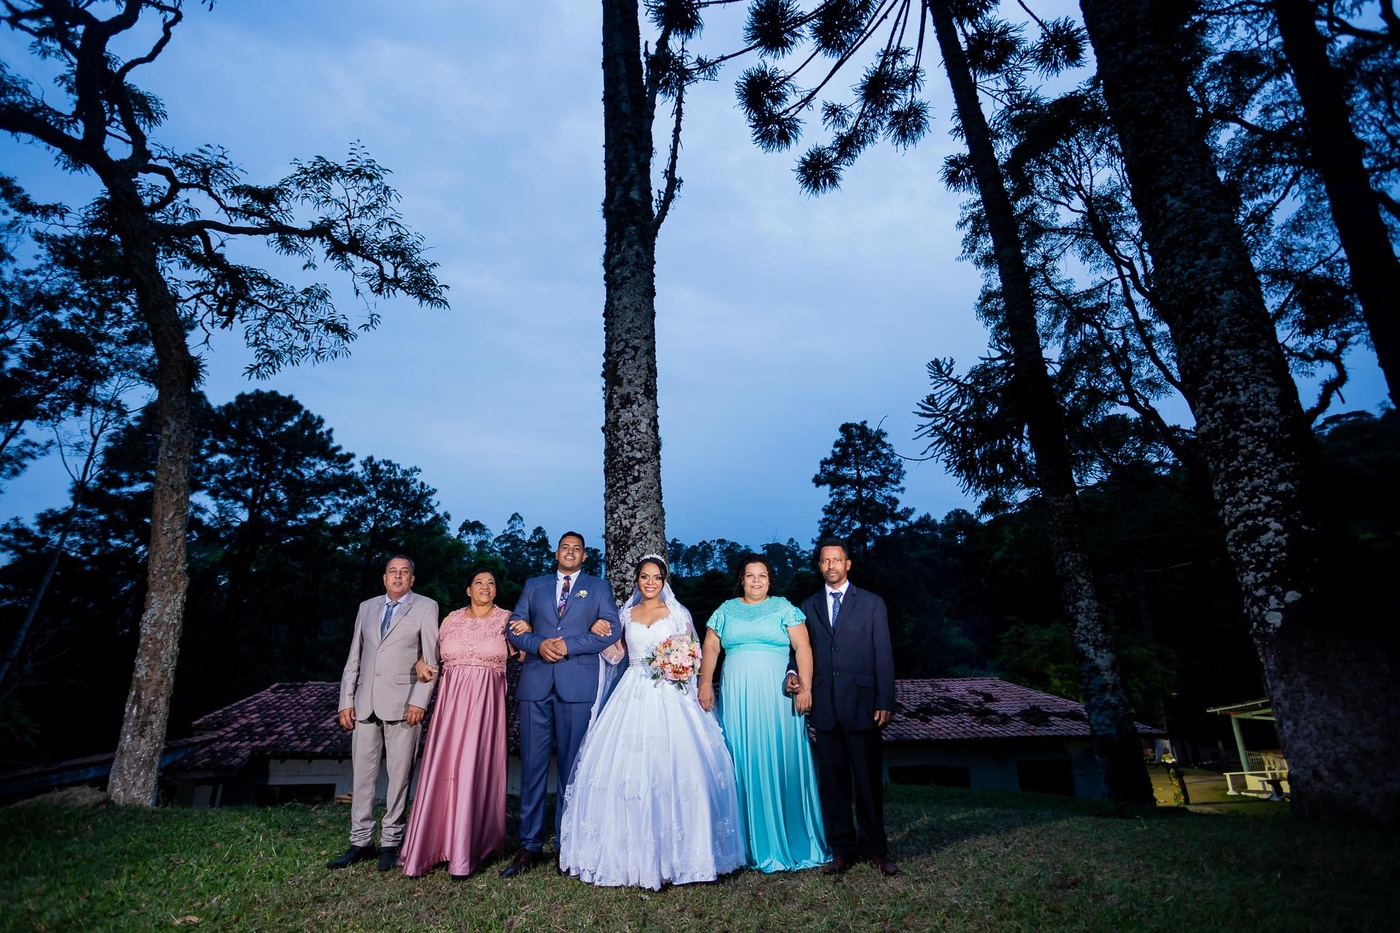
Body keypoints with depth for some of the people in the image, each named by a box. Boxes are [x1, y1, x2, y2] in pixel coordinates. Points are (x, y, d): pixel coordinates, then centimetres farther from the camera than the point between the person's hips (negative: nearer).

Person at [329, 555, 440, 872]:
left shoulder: (425, 607, 2)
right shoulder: (367, 607, 15)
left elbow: (431, 659, -4)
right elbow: (354, 658, 15)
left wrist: (419, 701, -12)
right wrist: (346, 701, 7)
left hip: (402, 702, -4)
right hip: (365, 703, 4)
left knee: (399, 775, 2)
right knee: (362, 774, 8)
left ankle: (390, 843, 13)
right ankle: (361, 842, 19)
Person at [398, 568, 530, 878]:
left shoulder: (506, 619, 5)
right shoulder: (452, 619, 11)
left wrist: (526, 633, -14)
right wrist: (421, 663, 1)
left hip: (486, 702, -2)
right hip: (451, 700, 3)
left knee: (474, 769, -3)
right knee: (441, 768, 2)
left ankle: (468, 850, 7)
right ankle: (429, 844, 15)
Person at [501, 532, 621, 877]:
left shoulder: (599, 587, 10)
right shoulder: (533, 586, 16)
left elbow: (612, 630, -1)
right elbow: (514, 627, 10)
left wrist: (568, 645, -11)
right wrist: (538, 644, -10)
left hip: (577, 684, -2)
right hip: (536, 683, 2)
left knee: (572, 766, 4)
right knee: (533, 764, 4)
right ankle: (530, 844, 14)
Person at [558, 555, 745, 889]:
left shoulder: (678, 614, 6)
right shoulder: (627, 614, 13)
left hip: (669, 697, -2)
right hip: (632, 696, 2)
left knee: (671, 766, -9)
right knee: (624, 765, -4)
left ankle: (672, 850, 5)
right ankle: (628, 851, 9)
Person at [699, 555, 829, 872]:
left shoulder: (784, 608, 5)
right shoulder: (726, 610, 12)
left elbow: (803, 647, -3)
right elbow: (710, 648, 8)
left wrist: (805, 687, -13)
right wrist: (705, 684, -4)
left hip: (776, 698, -2)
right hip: (736, 699, 2)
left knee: (781, 764, 2)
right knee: (741, 765, 5)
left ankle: (787, 841, 17)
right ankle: (747, 842, 17)